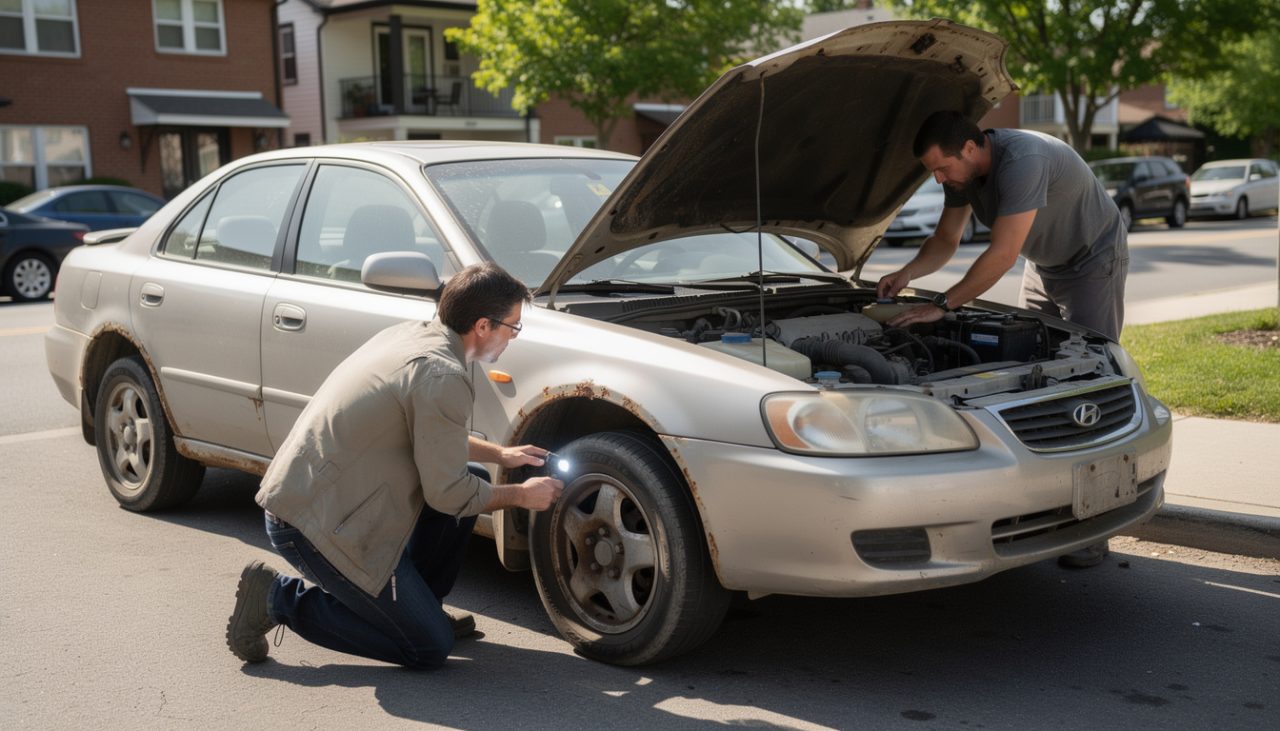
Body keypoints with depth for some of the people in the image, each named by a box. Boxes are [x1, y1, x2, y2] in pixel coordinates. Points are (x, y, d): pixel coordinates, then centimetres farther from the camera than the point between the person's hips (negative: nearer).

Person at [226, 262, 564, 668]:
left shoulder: (409, 334, 8)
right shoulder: (442, 376, -21)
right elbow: (448, 494, -16)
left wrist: (499, 453, 24)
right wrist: (521, 496, 0)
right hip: (319, 524, -10)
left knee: (474, 481, 11)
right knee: (430, 648, -1)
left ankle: (418, 602, 22)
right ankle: (279, 598, 1)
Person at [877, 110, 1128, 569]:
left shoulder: (1023, 161, -36)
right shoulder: (961, 170, -8)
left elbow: (1002, 254, -38)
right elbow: (946, 240, 4)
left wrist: (941, 306, -35)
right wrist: (907, 274, -14)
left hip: (1093, 260, -8)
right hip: (1044, 266, 8)